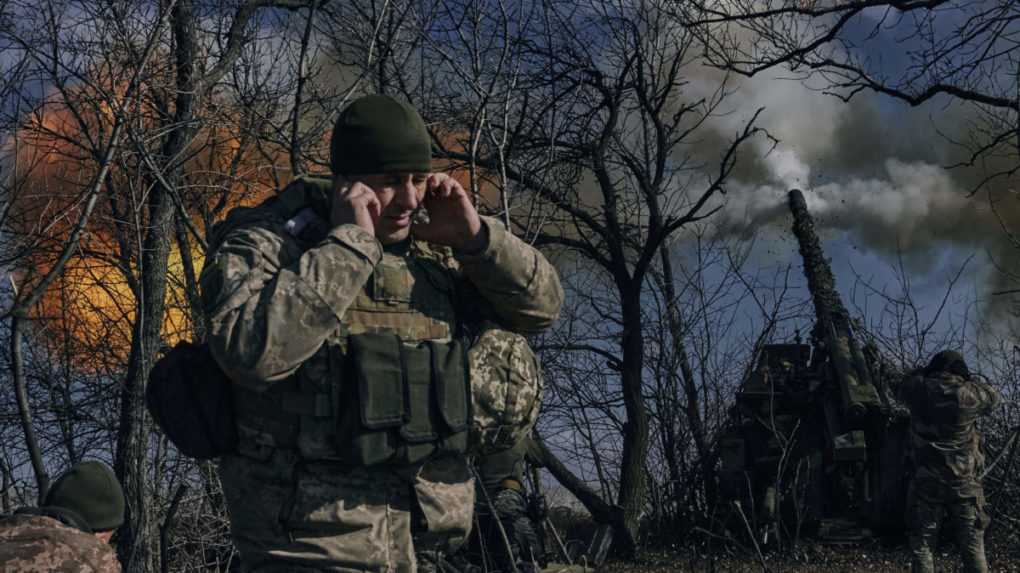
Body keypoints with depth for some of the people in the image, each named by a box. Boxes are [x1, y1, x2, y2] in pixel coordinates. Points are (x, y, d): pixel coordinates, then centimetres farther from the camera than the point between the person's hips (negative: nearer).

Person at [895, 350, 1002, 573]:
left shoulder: (919, 389, -6)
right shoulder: (970, 394, -8)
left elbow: (900, 389, 16)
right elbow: (994, 397, 13)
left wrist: (923, 374, 26)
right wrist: (972, 379, 24)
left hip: (927, 484, 0)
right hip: (965, 484, 0)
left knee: (921, 545, 8)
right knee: (973, 546, 10)